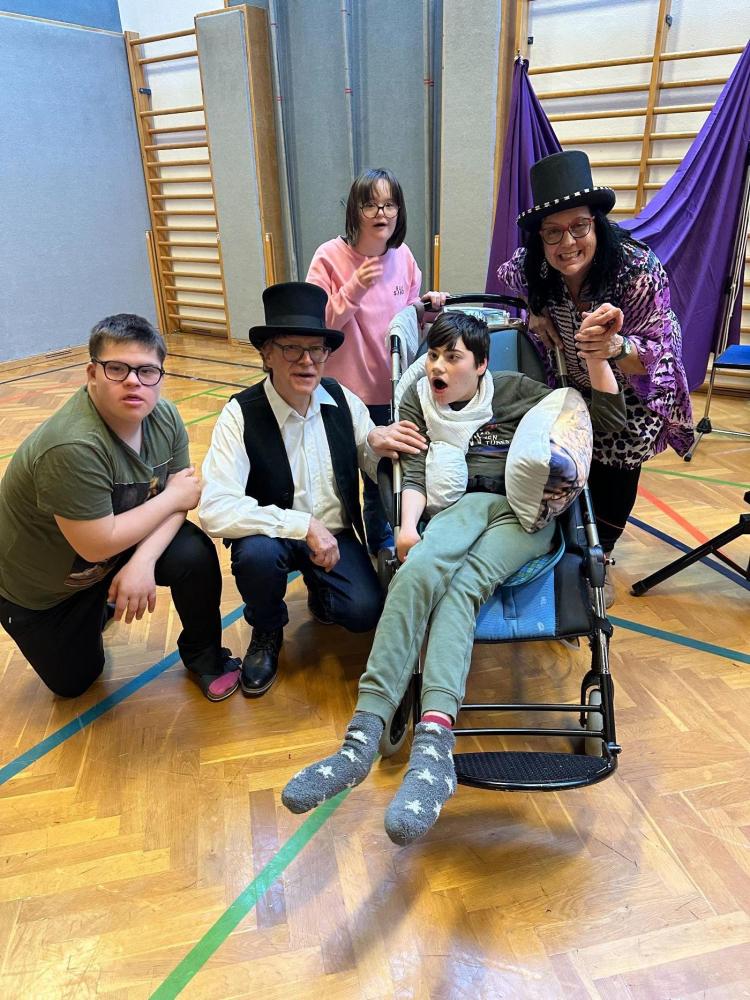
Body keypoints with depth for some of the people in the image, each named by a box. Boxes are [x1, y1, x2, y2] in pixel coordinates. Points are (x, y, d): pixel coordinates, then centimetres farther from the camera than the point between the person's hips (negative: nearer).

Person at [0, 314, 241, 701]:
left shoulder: (165, 417, -16)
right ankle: (96, 608, 38)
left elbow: (177, 498, -13)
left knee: (196, 555, -22)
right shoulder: (72, 447, -37)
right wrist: (173, 497, -23)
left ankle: (203, 655, 4)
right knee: (73, 683, 9)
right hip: (39, 585, -4)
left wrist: (143, 560, -31)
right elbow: (97, 545, -33)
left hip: (118, 539, 4)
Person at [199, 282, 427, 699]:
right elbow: (216, 510, -29)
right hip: (273, 535, -2)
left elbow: (379, 472, 3)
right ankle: (267, 633, 1)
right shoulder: (241, 414, -19)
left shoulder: (343, 401, -6)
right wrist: (303, 525, -34)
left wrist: (376, 444, -22)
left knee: (366, 610, -20)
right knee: (256, 552, -34)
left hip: (335, 535, 2)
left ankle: (320, 596, 19)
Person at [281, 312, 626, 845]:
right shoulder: (418, 398, 18)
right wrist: (409, 525, -14)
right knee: (421, 569, -35)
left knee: (463, 582, -34)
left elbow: (610, 417, 13)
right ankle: (363, 735, -42)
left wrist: (596, 356, -3)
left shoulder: (516, 390, 14)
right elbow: (415, 472, 5)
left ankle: (434, 741, -48)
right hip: (464, 505, 1)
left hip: (526, 511, -1)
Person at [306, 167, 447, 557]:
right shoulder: (330, 257, -12)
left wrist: (424, 307, -6)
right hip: (348, 392, -4)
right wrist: (354, 289, -26)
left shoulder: (403, 255, 2)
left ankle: (384, 547, 38)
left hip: (394, 388, 4)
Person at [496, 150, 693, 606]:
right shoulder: (528, 266, -22)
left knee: (615, 476, 8)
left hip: (629, 397, -2)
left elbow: (660, 355, -30)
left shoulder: (640, 270, -32)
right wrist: (534, 313, -18)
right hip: (570, 388, 2)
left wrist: (616, 346, -53)